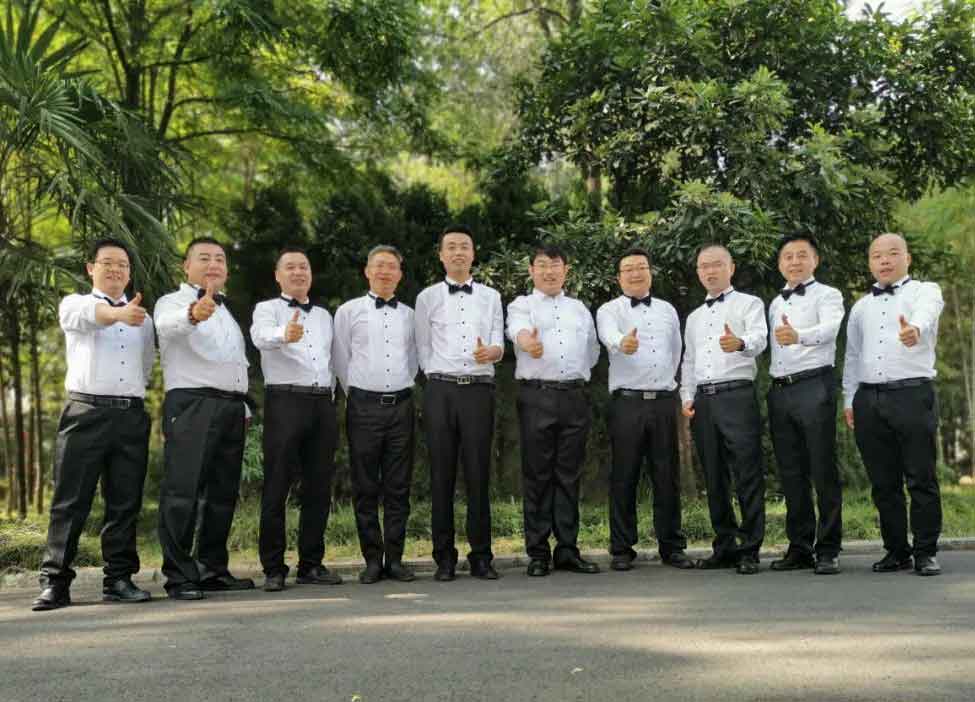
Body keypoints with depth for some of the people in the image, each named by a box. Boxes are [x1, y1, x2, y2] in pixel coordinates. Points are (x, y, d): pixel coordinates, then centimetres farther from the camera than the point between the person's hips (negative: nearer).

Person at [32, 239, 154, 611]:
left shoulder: (143, 318, 19)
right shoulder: (74, 304, 6)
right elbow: (88, 315, -20)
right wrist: (118, 313, -41)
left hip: (131, 415, 4)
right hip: (86, 411, -3)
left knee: (125, 503, 3)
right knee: (71, 501, -3)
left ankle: (119, 579, 9)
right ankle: (54, 581, 1)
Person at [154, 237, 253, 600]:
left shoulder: (225, 312, 26)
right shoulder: (173, 302, 2)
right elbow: (169, 324, -24)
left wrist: (243, 405, 18)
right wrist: (193, 314, -46)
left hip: (232, 407, 8)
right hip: (191, 404, -7)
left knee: (223, 492, 8)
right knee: (183, 491, -11)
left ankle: (212, 569, 16)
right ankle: (179, 576, -8)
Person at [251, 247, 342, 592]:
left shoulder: (324, 315, 22)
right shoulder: (267, 309, 4)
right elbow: (261, 336, -19)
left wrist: (332, 396, 15)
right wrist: (284, 335, -42)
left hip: (323, 404, 5)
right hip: (285, 400, -5)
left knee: (319, 488, 6)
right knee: (276, 488, -4)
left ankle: (311, 564, 14)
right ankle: (273, 569, 2)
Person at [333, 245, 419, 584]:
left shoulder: (409, 315, 11)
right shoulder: (348, 311, 4)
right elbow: (340, 360, 9)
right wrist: (357, 396, 10)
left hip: (401, 405, 2)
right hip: (364, 406, -2)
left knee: (398, 487, 4)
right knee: (366, 488, 1)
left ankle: (394, 558, 11)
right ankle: (372, 559, 8)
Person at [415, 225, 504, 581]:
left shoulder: (491, 296, 12)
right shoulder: (428, 297, 9)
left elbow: (499, 345, 5)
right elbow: (423, 350, 10)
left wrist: (491, 352, -17)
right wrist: (438, 379, 3)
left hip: (479, 390, 0)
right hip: (440, 390, 0)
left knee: (478, 475, 0)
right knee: (442, 475, 2)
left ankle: (481, 556, 8)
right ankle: (444, 558, 9)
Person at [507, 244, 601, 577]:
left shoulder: (580, 309, 18)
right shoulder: (522, 305, 4)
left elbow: (592, 352, 26)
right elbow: (518, 328, -20)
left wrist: (578, 376, 13)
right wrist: (528, 341, -42)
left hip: (575, 396, 3)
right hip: (536, 396, -3)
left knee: (569, 475, 6)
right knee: (537, 475, -1)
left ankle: (568, 549, 12)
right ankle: (538, 553, 5)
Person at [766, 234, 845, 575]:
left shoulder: (827, 295, 2)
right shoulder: (775, 303, 22)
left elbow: (830, 328, -19)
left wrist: (798, 335, -38)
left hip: (814, 387, -6)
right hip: (779, 390, 6)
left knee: (823, 471, -5)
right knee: (791, 474, 8)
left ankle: (828, 550, 0)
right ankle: (800, 547, 15)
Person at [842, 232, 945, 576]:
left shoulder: (924, 291, 5)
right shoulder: (861, 307, 19)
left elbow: (926, 311, -20)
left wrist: (915, 327, -43)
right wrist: (849, 399, 14)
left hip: (913, 395, -4)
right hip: (869, 399, 4)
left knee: (921, 480, -2)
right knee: (883, 483, 7)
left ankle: (925, 552, 7)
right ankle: (896, 551, 16)